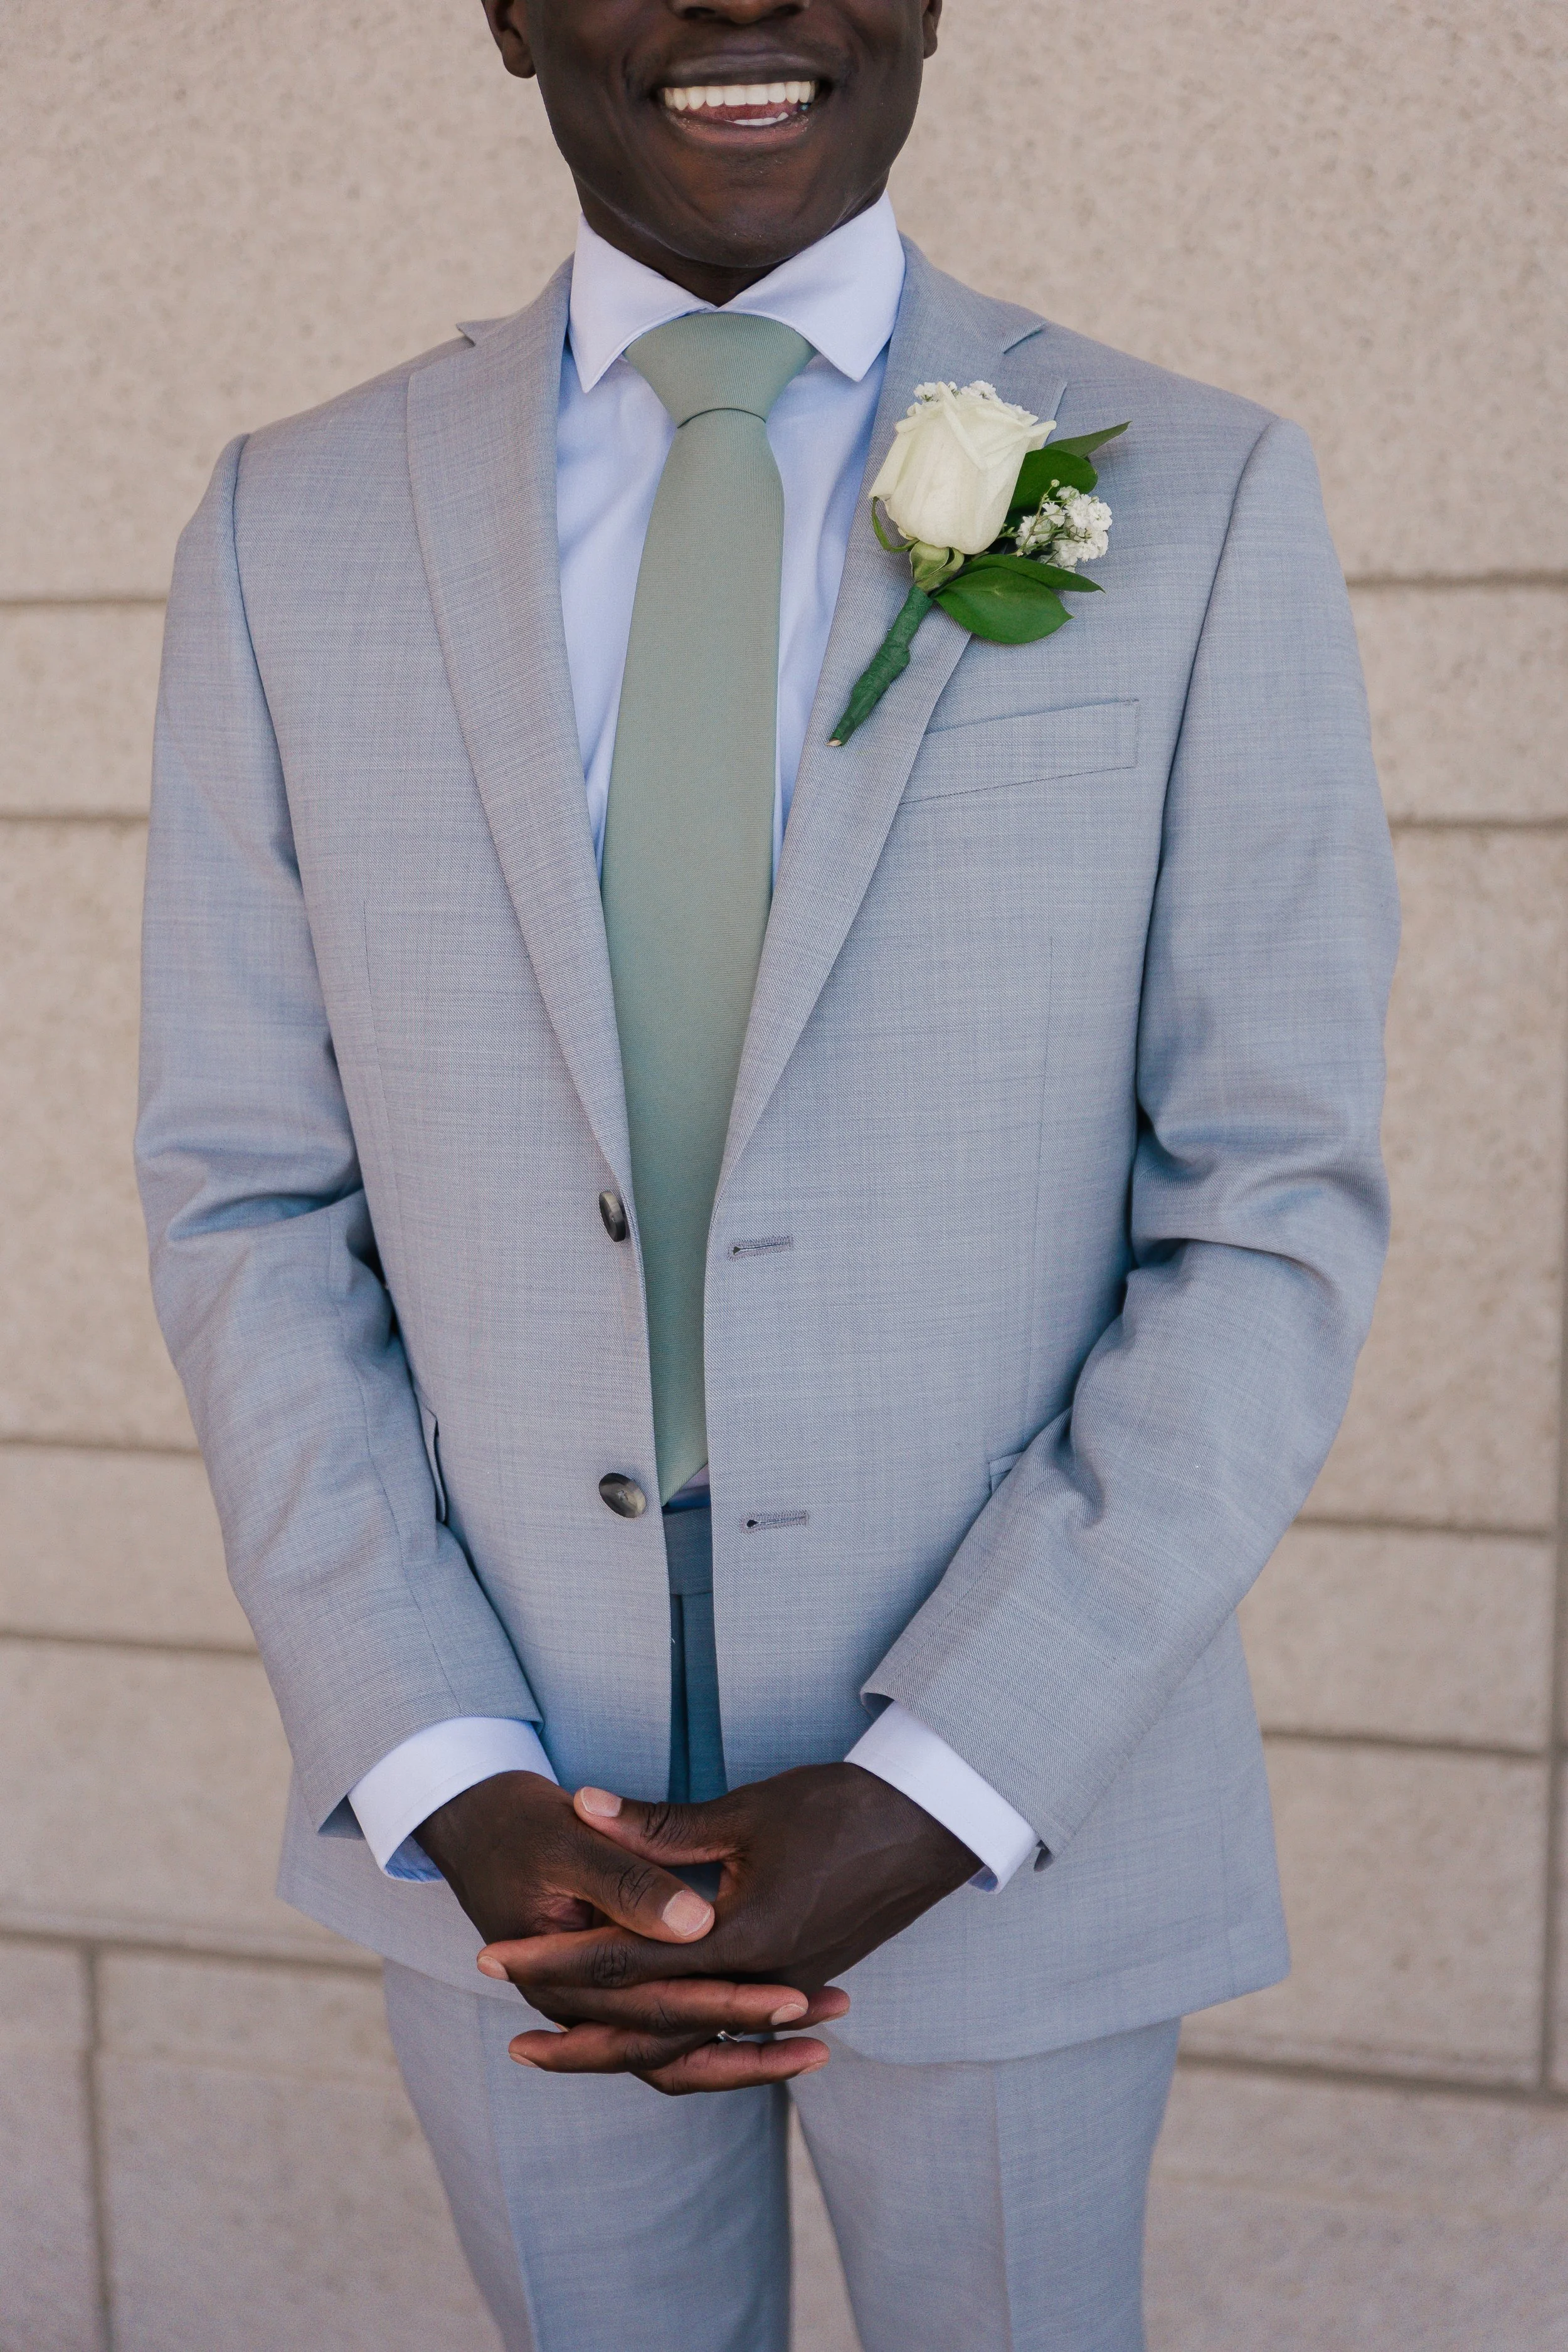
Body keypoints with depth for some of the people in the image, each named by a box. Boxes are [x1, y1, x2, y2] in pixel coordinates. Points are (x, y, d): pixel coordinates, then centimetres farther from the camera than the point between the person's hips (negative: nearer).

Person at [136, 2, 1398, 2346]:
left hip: (1010, 1815, -1)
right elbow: (251, 1202, -1)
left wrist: (928, 1799, -17)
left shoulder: (1199, 506, -9)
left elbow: (1275, 1224, -9)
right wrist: (449, 1786, -12)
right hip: (504, 1841, 2)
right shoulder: (295, 530, -3)